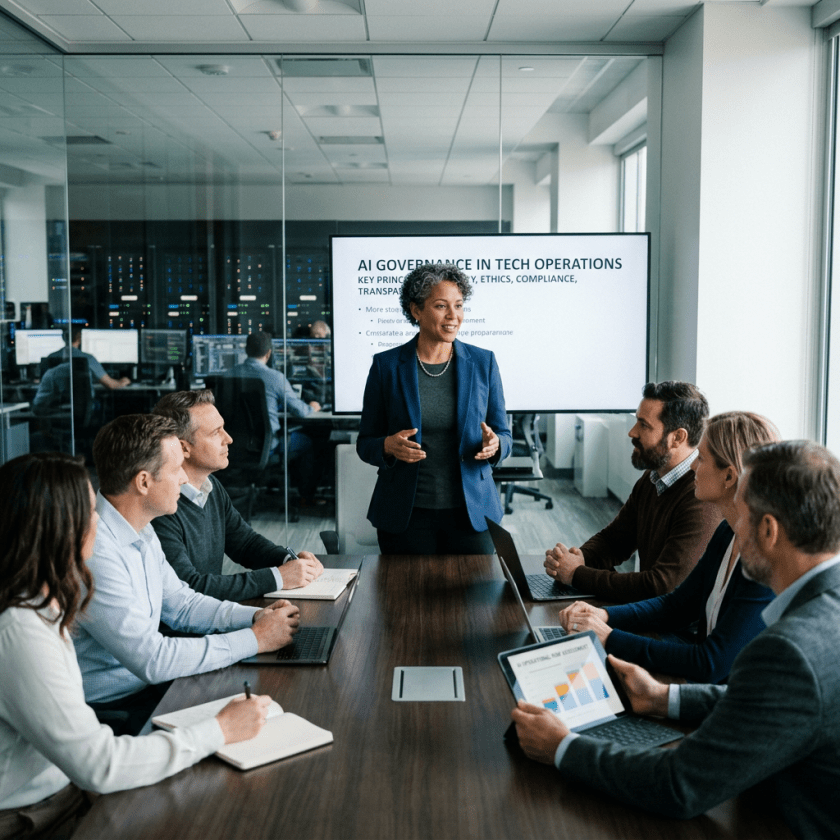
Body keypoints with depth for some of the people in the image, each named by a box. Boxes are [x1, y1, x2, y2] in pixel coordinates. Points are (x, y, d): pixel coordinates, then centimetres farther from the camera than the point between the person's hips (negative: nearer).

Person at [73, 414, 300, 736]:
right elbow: (151, 660, -28)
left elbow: (179, 603, 16)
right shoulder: (93, 552, -27)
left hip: (147, 682, 9)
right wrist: (255, 639, -20)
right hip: (111, 711, -9)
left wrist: (254, 616, -1)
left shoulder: (141, 531, 5)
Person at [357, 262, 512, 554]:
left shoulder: (483, 362, 3)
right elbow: (365, 443, 3)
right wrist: (389, 446, -18)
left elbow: (504, 435, 7)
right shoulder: (386, 365, -1)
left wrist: (493, 445, -16)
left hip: (472, 513, 1)